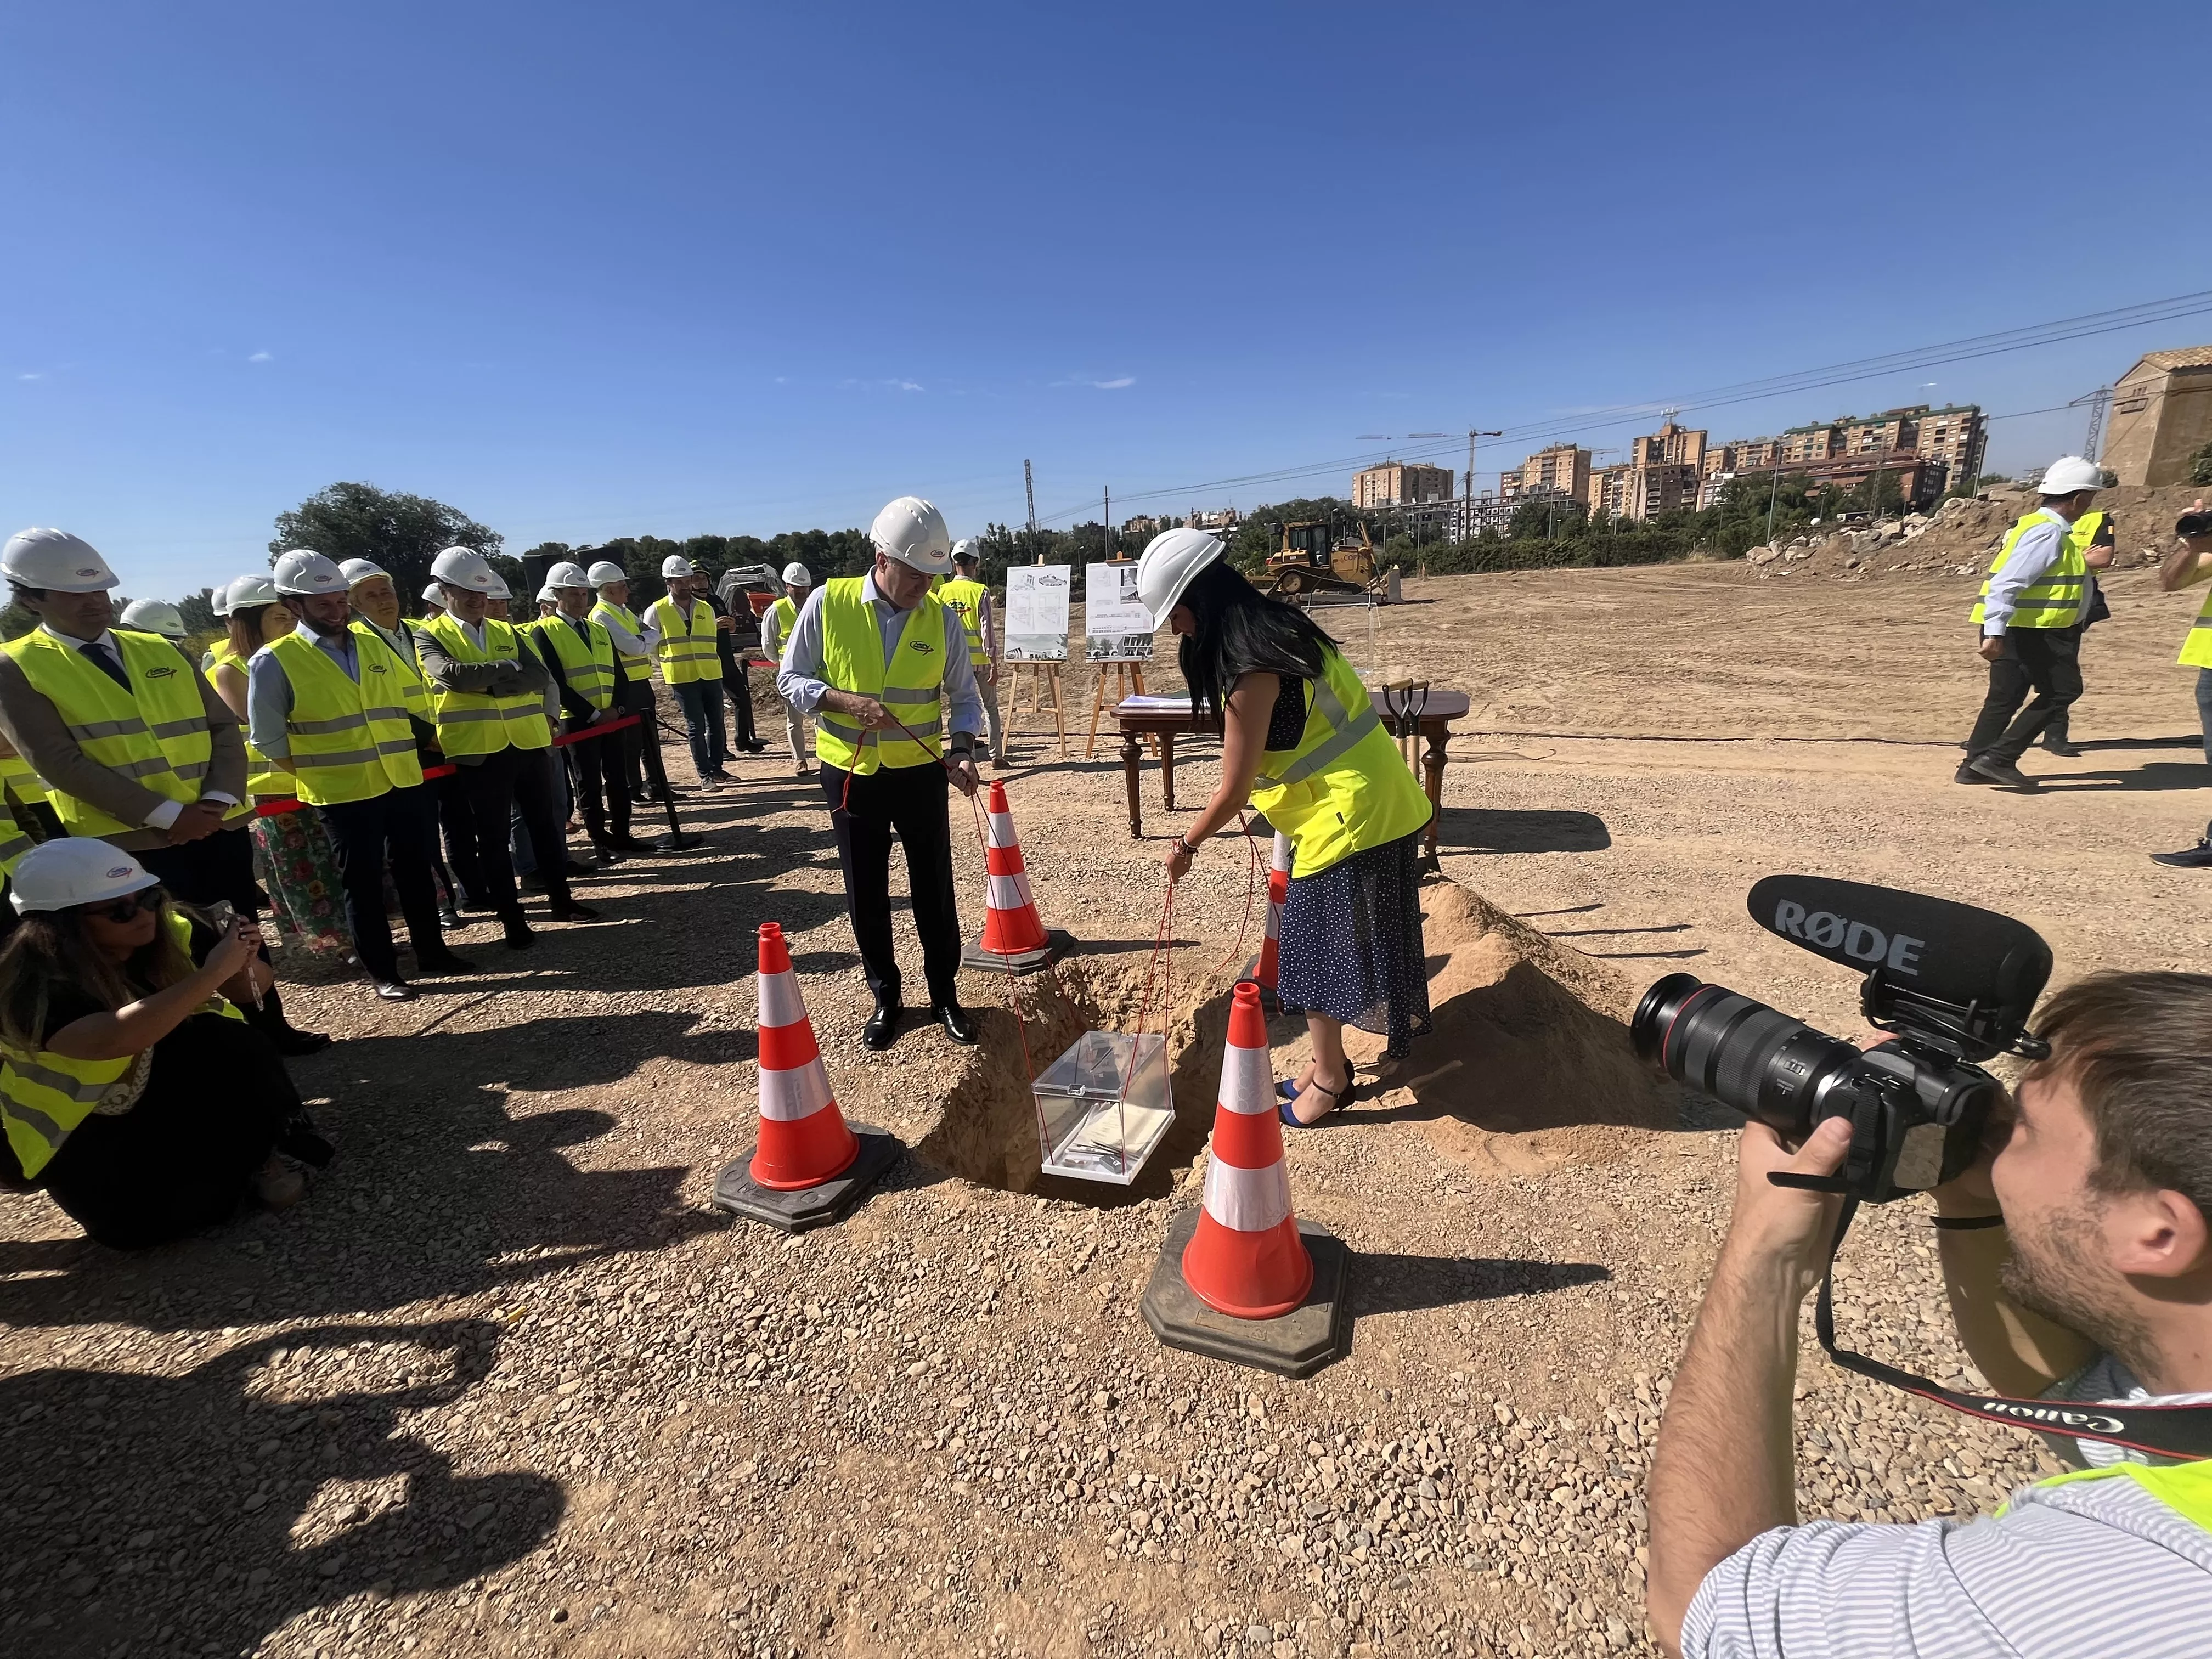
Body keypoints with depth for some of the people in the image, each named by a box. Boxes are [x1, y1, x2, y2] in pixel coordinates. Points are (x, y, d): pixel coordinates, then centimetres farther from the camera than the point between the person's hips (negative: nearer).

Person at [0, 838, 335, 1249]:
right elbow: (117, 1039, -47)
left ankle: (264, 1150, -9)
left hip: (177, 1091, 4)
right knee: (131, 1222, -27)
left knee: (227, 1040, -27)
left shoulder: (168, 930, -13)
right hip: (87, 1131, -4)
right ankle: (237, 1167, -2)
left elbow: (252, 990, -4)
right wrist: (214, 972, -43)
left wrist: (243, 960, -27)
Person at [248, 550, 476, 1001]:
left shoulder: (375, 642, 7)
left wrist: (420, 747, 16)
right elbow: (267, 738, -4)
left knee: (416, 871, 14)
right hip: (342, 794, -4)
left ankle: (431, 951, 27)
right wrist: (316, 775, -1)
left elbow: (414, 696, 18)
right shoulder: (274, 662, -7)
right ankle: (381, 971, 16)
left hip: (406, 782, 5)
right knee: (363, 883, 5)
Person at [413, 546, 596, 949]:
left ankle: (561, 900, 25)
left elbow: (540, 678, -2)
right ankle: (510, 918, 13)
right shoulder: (430, 637, 0)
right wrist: (508, 668, -9)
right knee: (492, 838, 4)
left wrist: (492, 683, -16)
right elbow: (453, 674, -21)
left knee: (544, 824, 12)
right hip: (479, 750, -4)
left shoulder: (505, 631, 12)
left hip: (528, 743, 4)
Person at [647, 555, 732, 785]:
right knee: (696, 727, -1)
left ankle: (717, 768, 21)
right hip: (683, 678, -4)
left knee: (716, 723, 9)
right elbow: (649, 645, 2)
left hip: (711, 675, 4)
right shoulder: (656, 611, -1)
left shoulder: (706, 608, 10)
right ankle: (705, 774, 6)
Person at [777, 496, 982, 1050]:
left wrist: (962, 749, -17)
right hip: (850, 773, 0)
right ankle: (886, 997, 29)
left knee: (934, 889, 9)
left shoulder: (941, 618, -5)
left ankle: (945, 994, 27)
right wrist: (846, 701, -21)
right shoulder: (827, 603, -9)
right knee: (866, 895, 10)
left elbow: (964, 697, 2)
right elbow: (790, 678, -3)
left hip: (920, 773, 1)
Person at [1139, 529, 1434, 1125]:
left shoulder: (1250, 670, -22)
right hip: (1377, 806, 10)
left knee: (1317, 952, 4)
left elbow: (1233, 791, -16)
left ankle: (1330, 1080, 21)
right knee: (1333, 945, 18)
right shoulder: (1281, 626, 7)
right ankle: (1329, 1065, 33)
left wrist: (1187, 844, 0)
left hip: (1346, 818, -10)